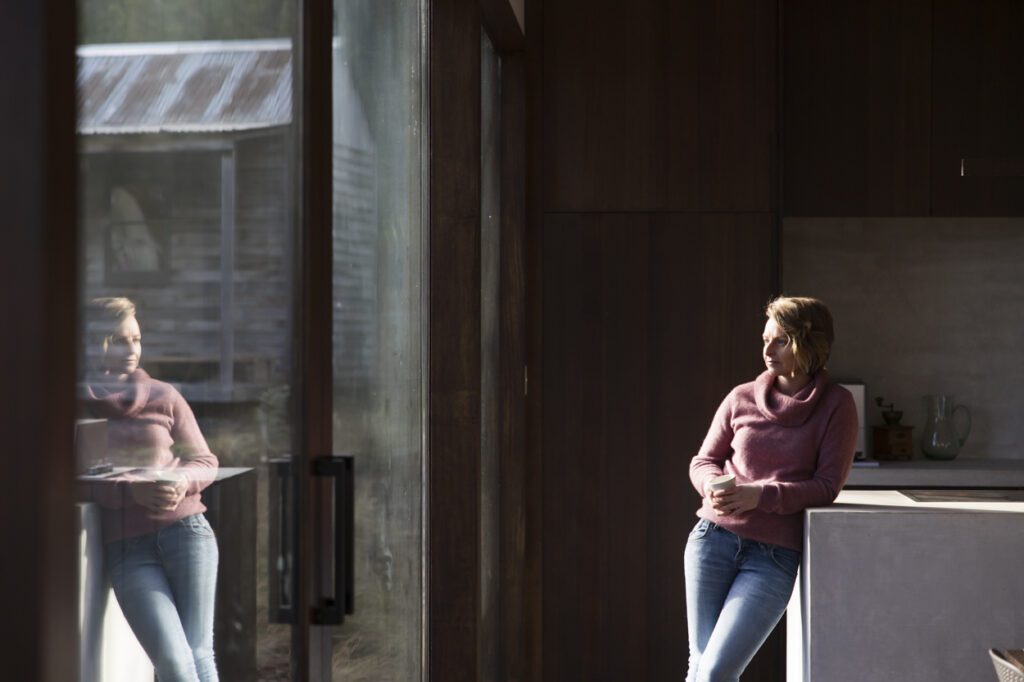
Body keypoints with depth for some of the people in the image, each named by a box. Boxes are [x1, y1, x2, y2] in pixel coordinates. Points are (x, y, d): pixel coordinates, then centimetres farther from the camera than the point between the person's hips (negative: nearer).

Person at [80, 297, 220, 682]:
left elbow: (205, 461, 13)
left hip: (185, 529, 1)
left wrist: (181, 484, -9)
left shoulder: (163, 396, 8)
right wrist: (133, 491, -17)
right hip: (124, 545, -1)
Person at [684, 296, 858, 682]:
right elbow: (703, 461, 14)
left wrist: (761, 495, -18)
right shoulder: (741, 399, 7)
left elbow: (827, 486, -5)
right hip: (714, 538, 3)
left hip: (775, 556, -3)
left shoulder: (835, 405, 0)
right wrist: (713, 485, -10)